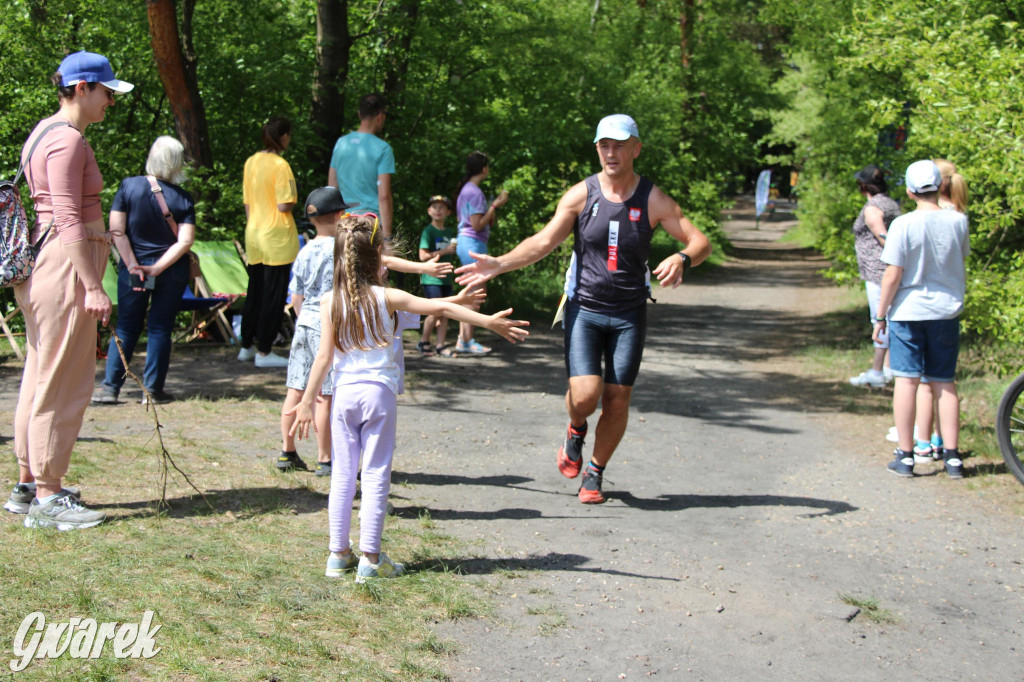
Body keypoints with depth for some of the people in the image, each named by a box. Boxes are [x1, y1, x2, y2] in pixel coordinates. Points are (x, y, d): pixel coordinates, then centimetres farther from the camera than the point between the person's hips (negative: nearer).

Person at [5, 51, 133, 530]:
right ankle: (46, 497, -1)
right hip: (66, 263, -11)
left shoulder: (47, 133, 17)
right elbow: (69, 221, -20)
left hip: (45, 262, 11)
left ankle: (29, 484, 24)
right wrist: (93, 287, -21)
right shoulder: (67, 140, -14)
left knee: (41, 377, 15)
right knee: (63, 382, -6)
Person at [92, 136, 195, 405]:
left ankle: (110, 386, 7)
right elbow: (185, 241, -14)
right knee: (160, 328, 8)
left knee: (126, 327, 10)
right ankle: (153, 389, 9)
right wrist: (157, 268, -15)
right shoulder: (183, 198, -6)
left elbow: (117, 231, -11)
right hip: (171, 272, -1)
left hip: (133, 269, 1)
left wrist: (132, 265, -10)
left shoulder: (129, 186, -6)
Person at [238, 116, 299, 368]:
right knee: (274, 295, 0)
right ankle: (264, 352, 2)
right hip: (277, 238, -7)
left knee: (254, 292, 16)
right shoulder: (280, 165, -15)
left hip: (253, 236, 7)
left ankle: (246, 346, 24)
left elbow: (247, 203, 12)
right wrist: (293, 200, 1)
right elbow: (284, 205, -19)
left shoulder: (251, 162, 6)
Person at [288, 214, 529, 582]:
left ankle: (339, 554, 16)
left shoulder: (331, 304, -1)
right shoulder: (386, 297, -6)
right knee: (376, 475, 2)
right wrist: (487, 321, -3)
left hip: (344, 394, 2)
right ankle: (370, 557, 2)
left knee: (342, 475, 10)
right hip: (378, 392, -2)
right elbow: (440, 308, -7)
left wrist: (307, 402, 3)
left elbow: (324, 356, -2)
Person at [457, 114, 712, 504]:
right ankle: (575, 432, 22)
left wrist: (681, 260, -28)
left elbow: (700, 241, -4)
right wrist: (498, 264, -18)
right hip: (584, 309, -1)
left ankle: (595, 475, 22)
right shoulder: (581, 196, -3)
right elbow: (544, 241, -5)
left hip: (629, 314, 1)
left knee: (617, 401, 1)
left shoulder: (653, 201, -4)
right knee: (585, 396, -15)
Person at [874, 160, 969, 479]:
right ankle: (951, 456, 10)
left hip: (908, 311, -3)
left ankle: (905, 456, 4)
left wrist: (881, 315, -4)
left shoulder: (903, 225, -14)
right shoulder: (958, 221, -3)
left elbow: (892, 275, -13)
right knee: (944, 383, 10)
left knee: (907, 380, 2)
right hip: (947, 310, 3)